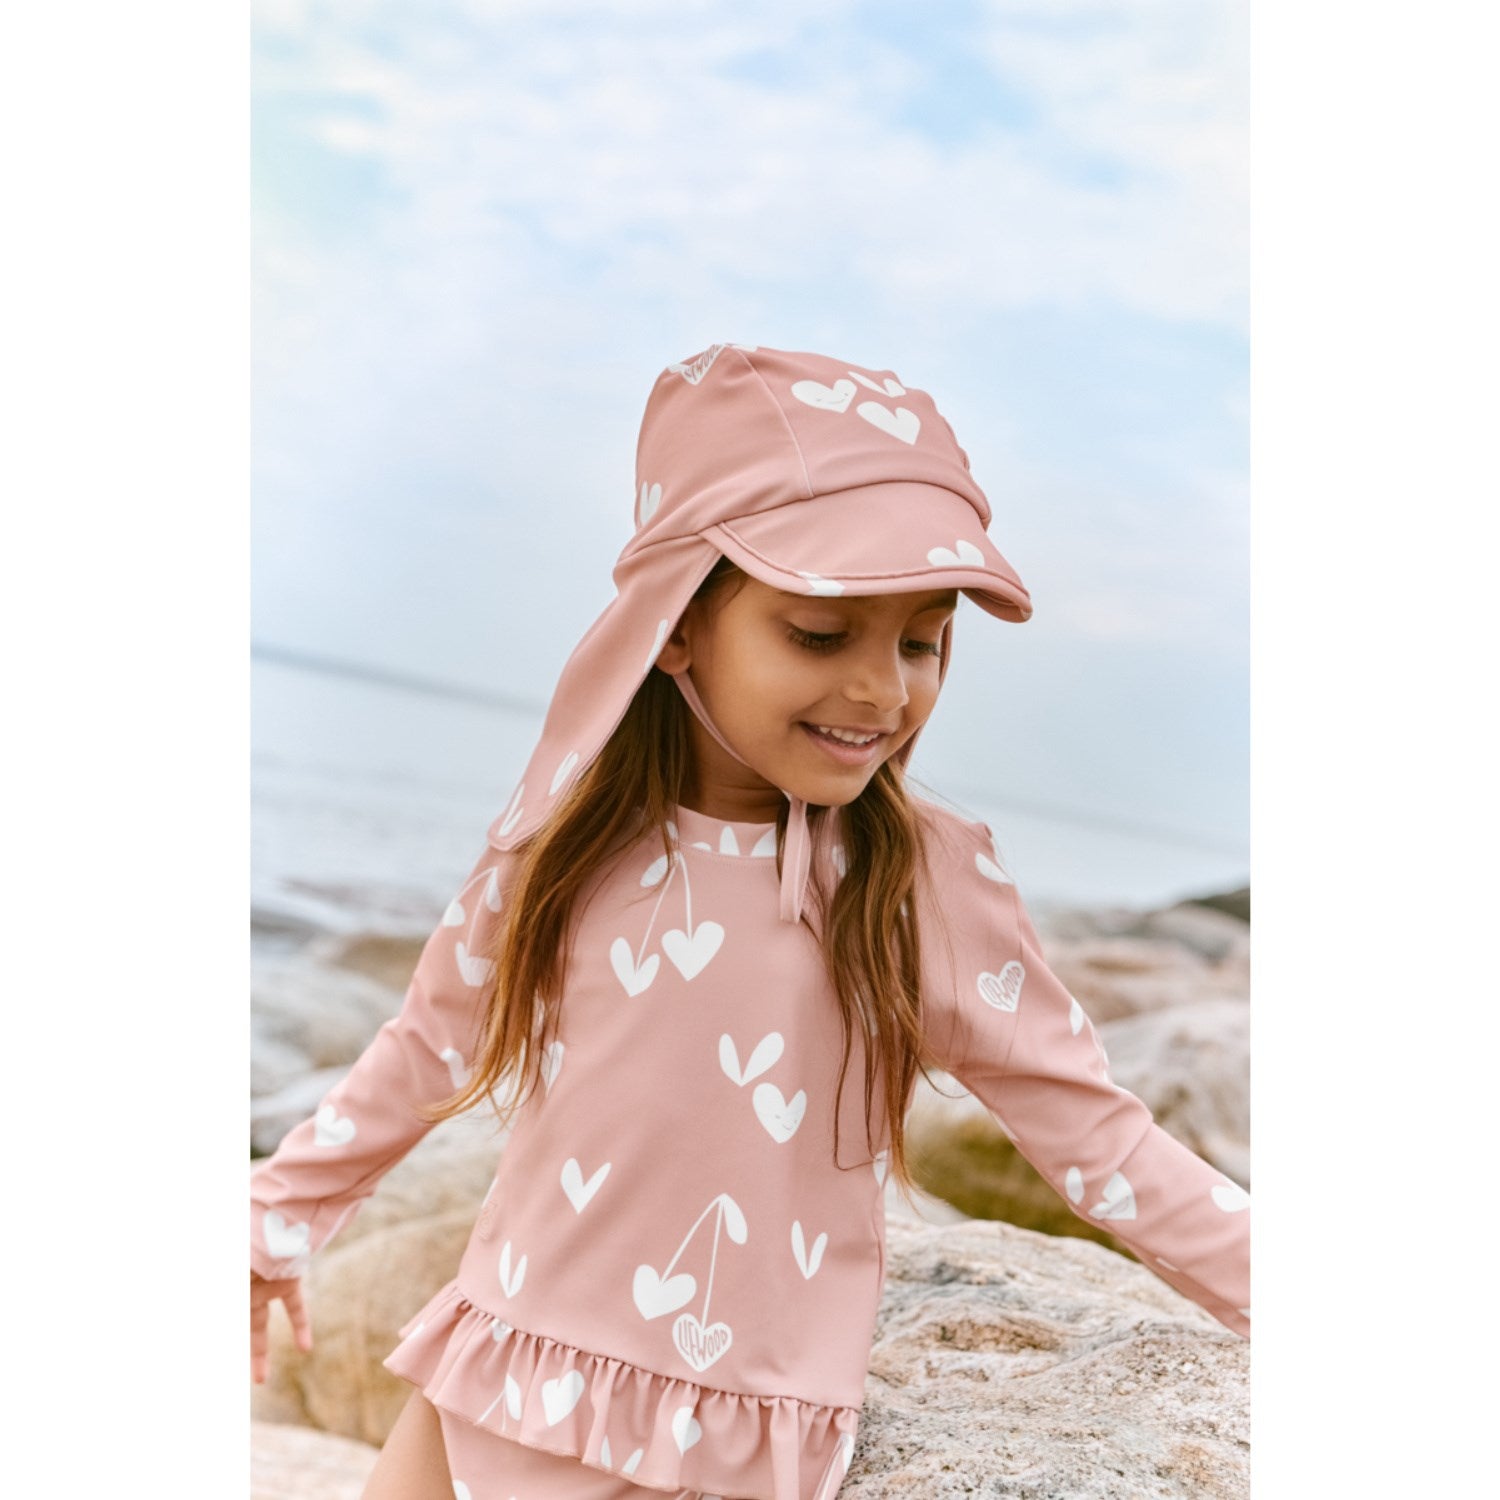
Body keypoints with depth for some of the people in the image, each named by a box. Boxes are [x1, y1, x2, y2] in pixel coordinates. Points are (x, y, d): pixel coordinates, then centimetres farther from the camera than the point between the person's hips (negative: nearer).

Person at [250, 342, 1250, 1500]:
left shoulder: (926, 883, -12)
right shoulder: (573, 838, -6)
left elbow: (1090, 1130, -5)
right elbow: (434, 1044, 9)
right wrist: (280, 1215, 16)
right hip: (499, 1388, 3)